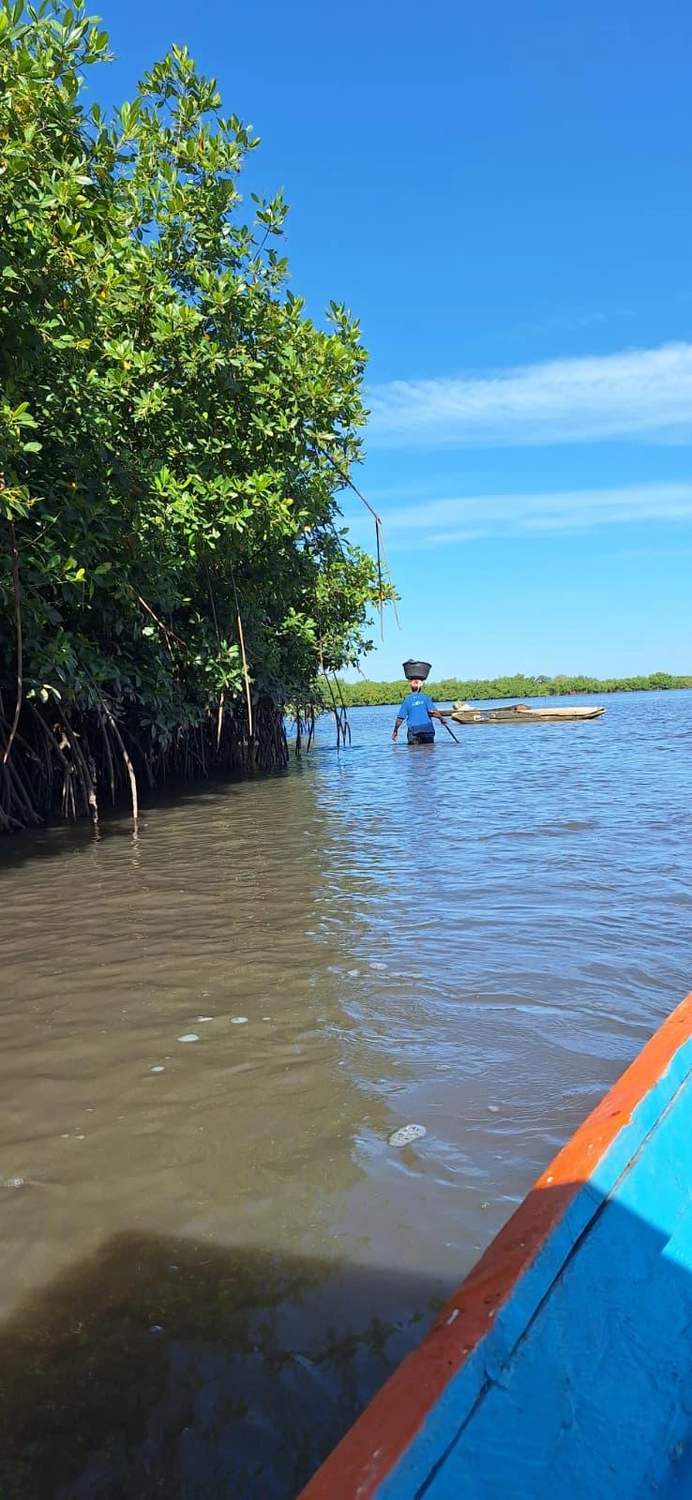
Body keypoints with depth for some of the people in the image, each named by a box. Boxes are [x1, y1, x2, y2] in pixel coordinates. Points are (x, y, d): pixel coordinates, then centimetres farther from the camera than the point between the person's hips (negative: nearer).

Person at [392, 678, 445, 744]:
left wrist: (395, 731, 10)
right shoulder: (425, 697, -1)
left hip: (413, 730, 0)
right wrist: (441, 719, 2)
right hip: (427, 729, 1)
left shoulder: (407, 700, 1)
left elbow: (400, 718, 0)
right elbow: (432, 711, -13)